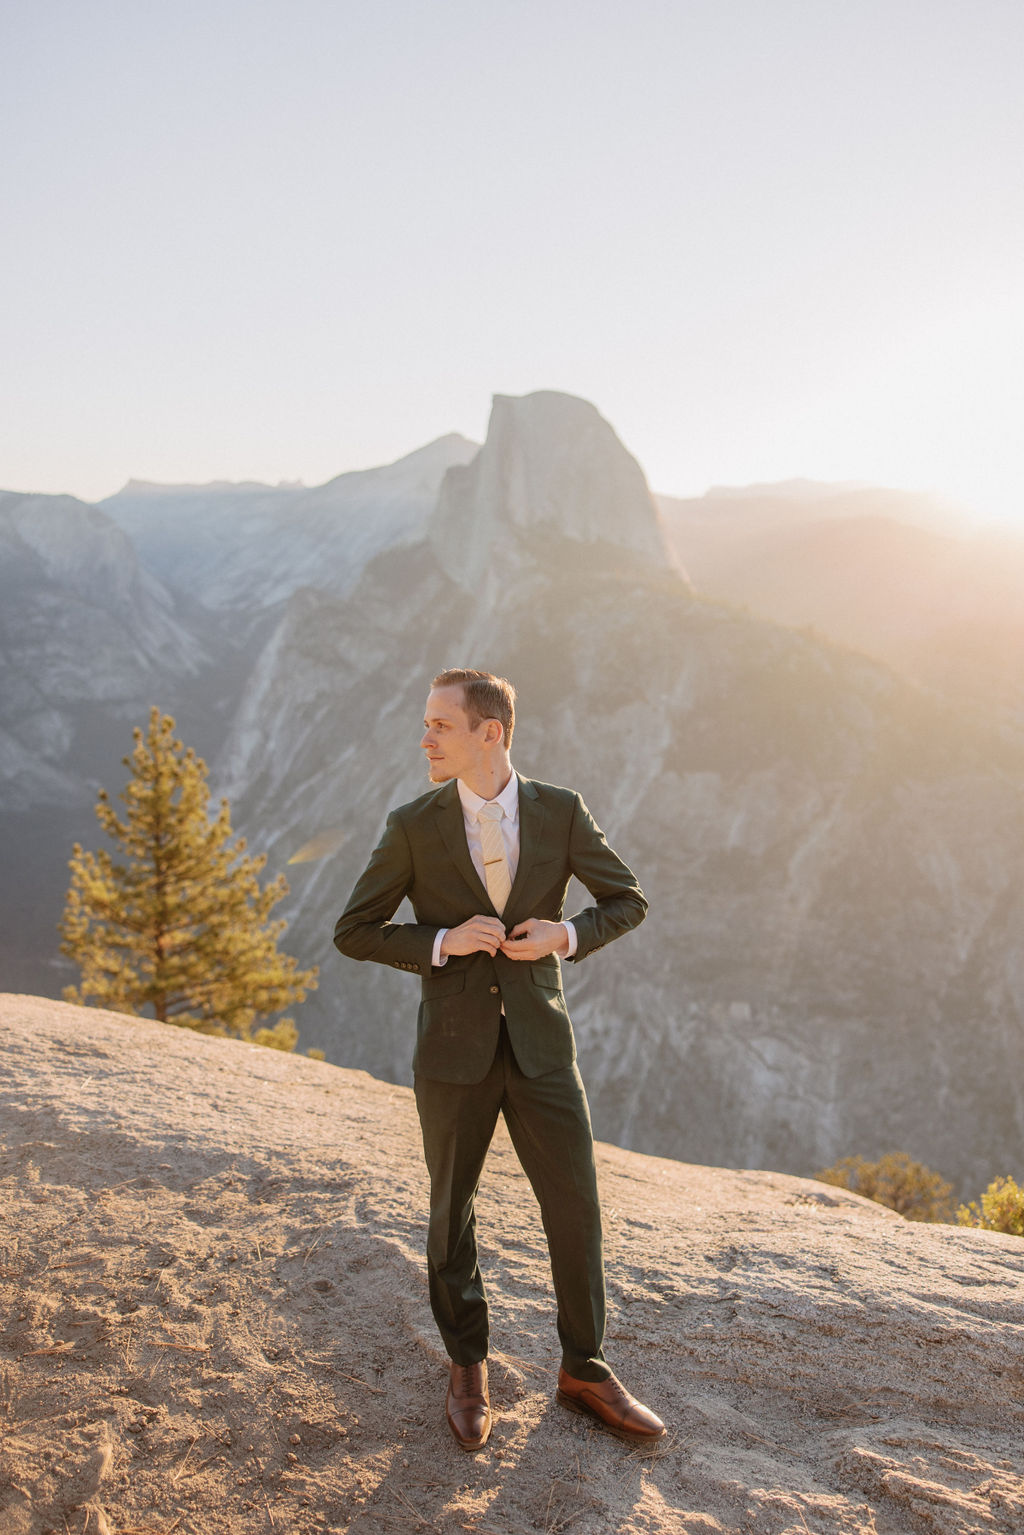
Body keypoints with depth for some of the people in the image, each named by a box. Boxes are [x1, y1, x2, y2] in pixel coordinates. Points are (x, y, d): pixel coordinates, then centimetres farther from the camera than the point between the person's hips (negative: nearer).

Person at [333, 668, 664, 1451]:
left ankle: (585, 1370, 27)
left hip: (539, 1042, 1)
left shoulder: (560, 812, -5)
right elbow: (355, 932, -2)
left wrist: (566, 935, -14)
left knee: (576, 1208, 5)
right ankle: (468, 1370, 35)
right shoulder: (413, 826, -6)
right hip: (454, 1048, 0)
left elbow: (628, 901, 5)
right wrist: (443, 941, -17)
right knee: (454, 1210, 13)